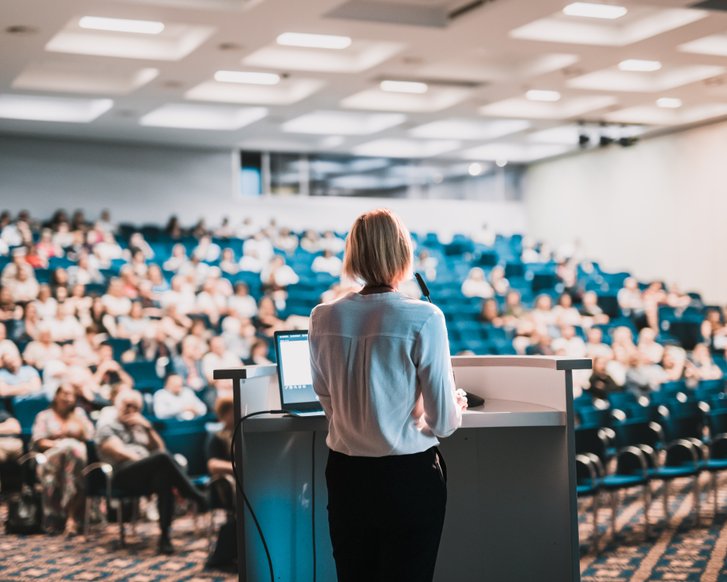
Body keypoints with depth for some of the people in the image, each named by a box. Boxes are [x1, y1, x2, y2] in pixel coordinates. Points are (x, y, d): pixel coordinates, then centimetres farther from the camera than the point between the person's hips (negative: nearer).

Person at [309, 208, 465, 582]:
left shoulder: (324, 318, -4)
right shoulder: (423, 319, -16)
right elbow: (442, 423, -10)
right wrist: (457, 407, 13)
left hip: (345, 475, 4)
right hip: (409, 477, -4)